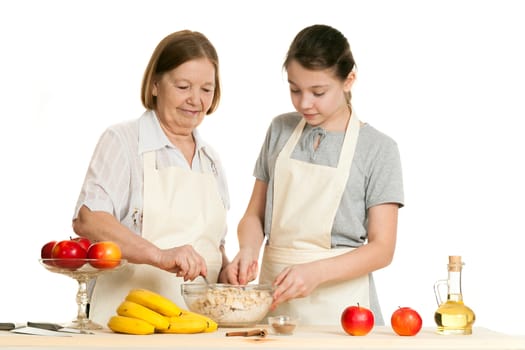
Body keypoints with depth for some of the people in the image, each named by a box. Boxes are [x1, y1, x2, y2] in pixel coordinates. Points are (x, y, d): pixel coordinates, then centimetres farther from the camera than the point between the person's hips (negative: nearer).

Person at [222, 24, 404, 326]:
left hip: (338, 304, -3)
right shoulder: (280, 131, 7)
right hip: (274, 296, 3)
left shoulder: (378, 148, -5)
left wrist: (316, 272, -22)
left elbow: (382, 249, -8)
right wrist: (249, 249, -11)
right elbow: (255, 214, 11)